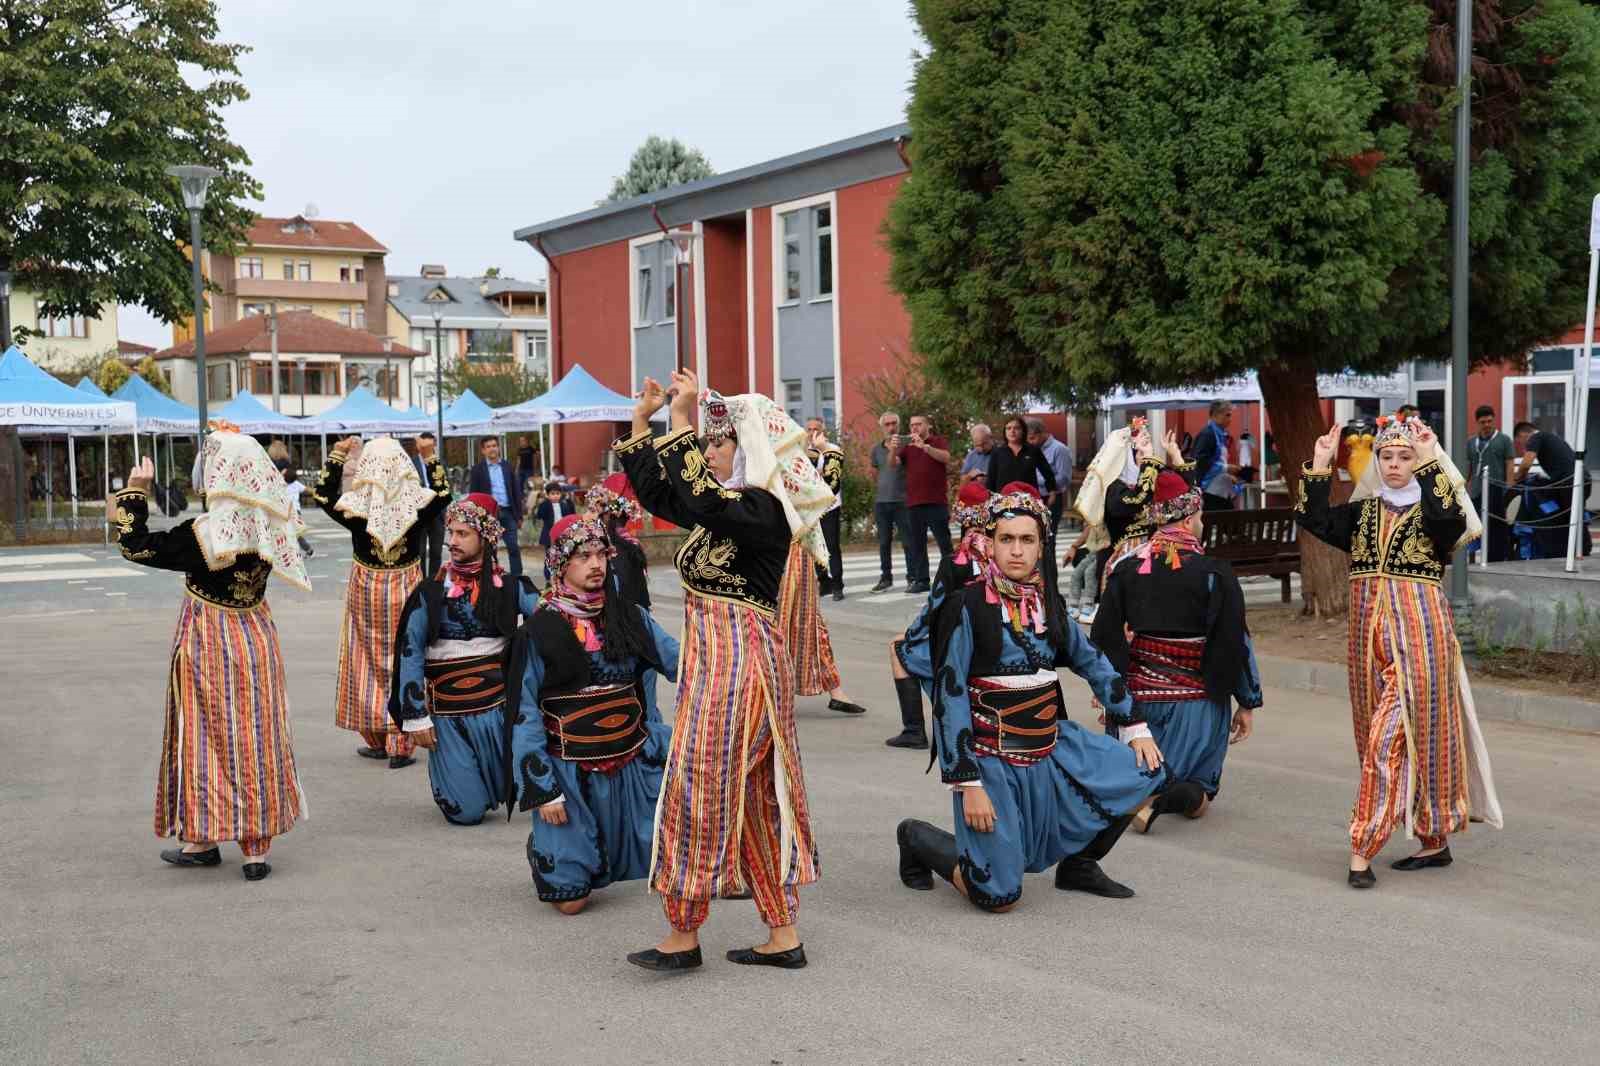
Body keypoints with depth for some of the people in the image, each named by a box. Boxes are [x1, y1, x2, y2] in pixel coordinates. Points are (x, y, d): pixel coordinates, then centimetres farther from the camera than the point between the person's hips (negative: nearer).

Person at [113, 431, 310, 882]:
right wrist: (228, 441, 10)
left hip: (206, 643, -4)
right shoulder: (268, 525, -6)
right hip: (256, 640, 4)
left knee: (206, 737, 8)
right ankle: (257, 846, 8)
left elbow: (135, 546, -12)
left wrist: (135, 491, -2)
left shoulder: (202, 534, -19)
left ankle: (204, 839, 16)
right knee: (256, 737, 7)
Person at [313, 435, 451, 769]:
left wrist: (337, 454, 6)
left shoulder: (355, 506, -14)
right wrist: (432, 458, 12)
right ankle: (400, 746, 8)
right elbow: (443, 494, 9)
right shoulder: (416, 503, -13)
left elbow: (322, 495, 6)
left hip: (366, 590, 0)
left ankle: (375, 739, 19)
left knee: (368, 662, 13)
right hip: (406, 590, 0)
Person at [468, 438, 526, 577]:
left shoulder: (507, 467, 11)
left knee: (514, 548, 0)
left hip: (508, 513, 2)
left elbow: (516, 491, 11)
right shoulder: (477, 469, 2)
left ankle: (517, 577, 4)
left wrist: (519, 515, 6)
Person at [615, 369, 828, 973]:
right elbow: (652, 491, 20)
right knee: (757, 794, 11)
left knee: (700, 787, -4)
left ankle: (683, 934, 6)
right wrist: (642, 419, 14)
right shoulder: (730, 505, 14)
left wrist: (682, 424, -26)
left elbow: (698, 500, -32)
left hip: (738, 661, -10)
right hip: (717, 658, 10)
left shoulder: (765, 509, -14)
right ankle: (783, 935, 16)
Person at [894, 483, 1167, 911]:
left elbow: (1090, 661, 17)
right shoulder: (967, 606, -14)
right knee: (998, 896, -8)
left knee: (1144, 773, -2)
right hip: (992, 759, -6)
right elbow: (949, 699, -15)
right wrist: (968, 783, -17)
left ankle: (1079, 864, 18)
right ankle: (916, 837, 21)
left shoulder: (1047, 601, 4)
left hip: (1053, 748, 6)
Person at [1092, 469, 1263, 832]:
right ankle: (1190, 792, -29)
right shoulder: (1214, 572, -10)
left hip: (1138, 695, 2)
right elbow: (1234, 641, -8)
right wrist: (1248, 703, 2)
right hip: (1196, 701, -2)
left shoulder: (1127, 569, -1)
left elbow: (1104, 637, 1)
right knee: (1197, 797, 7)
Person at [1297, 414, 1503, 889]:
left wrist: (1428, 462, -22)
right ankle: (1435, 841, 23)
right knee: (1403, 739, 11)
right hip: (1370, 633, 6)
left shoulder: (1432, 510, -1)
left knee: (1391, 738, -10)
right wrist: (1320, 466, -3)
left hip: (1418, 632, -6)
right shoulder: (1362, 512, 13)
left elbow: (1448, 517, -24)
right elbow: (1313, 519, 2)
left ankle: (1363, 848, -9)